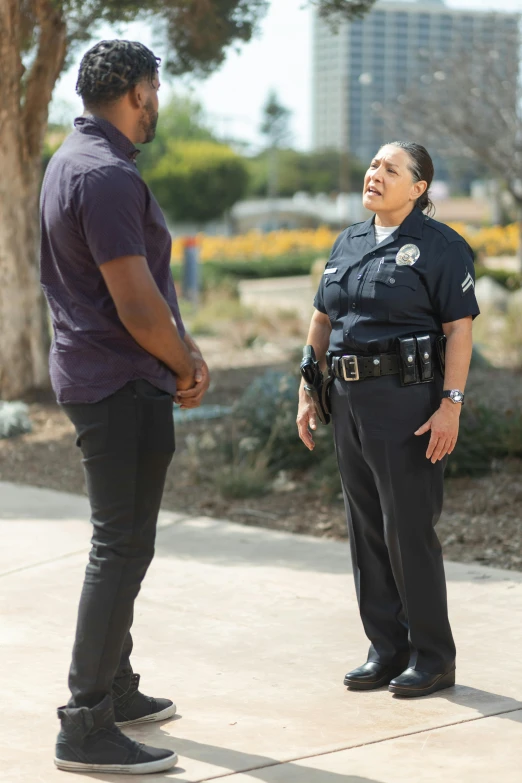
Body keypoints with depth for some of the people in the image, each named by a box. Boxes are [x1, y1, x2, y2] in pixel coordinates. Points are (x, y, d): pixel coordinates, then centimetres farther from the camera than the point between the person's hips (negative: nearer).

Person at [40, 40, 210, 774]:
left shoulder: (73, 161, 13)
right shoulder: (107, 175, -20)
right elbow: (135, 307, -22)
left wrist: (185, 348, 6)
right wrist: (185, 369, -6)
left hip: (95, 377, 10)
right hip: (123, 383, -10)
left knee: (122, 539, 19)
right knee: (123, 545, -7)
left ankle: (117, 687, 30)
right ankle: (87, 726, -4)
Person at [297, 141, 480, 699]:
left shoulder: (439, 246, -5)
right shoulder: (348, 244, 15)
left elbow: (460, 329, -9)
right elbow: (321, 322, 19)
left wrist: (451, 405, -16)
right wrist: (307, 393, 14)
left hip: (407, 402, -7)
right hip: (350, 401, 7)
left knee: (409, 530, -5)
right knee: (365, 528, 9)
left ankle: (434, 657, 6)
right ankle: (387, 649, 20)